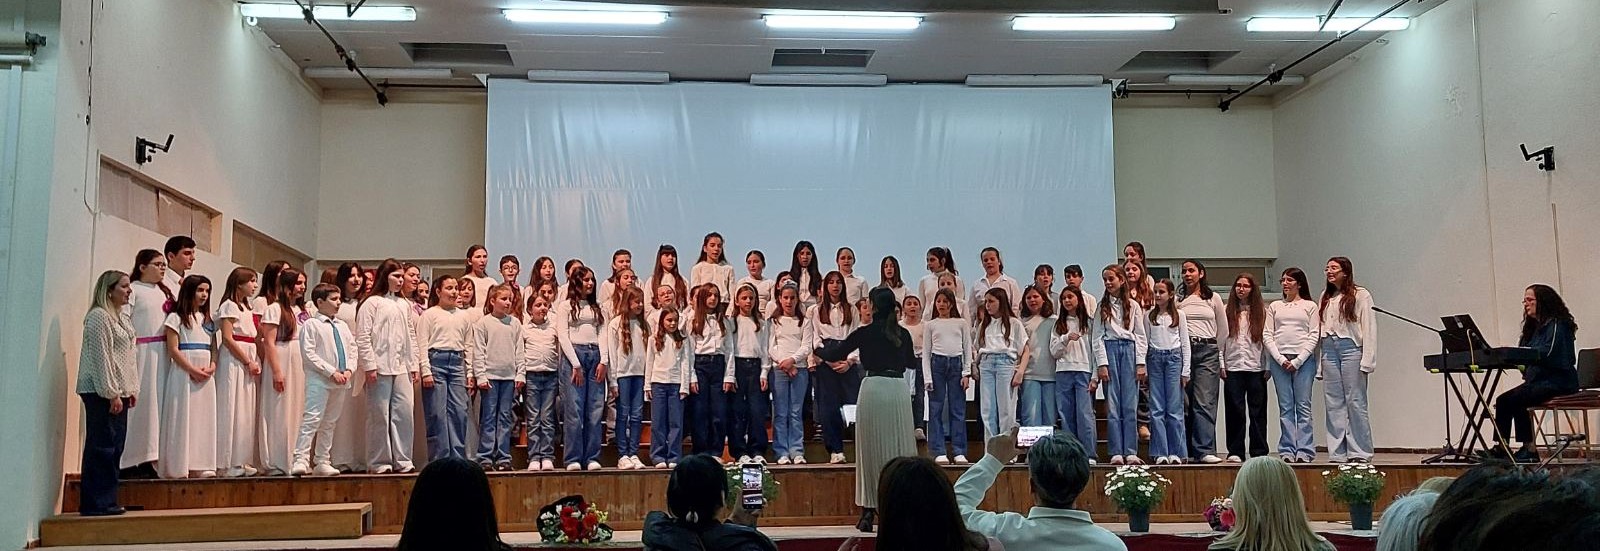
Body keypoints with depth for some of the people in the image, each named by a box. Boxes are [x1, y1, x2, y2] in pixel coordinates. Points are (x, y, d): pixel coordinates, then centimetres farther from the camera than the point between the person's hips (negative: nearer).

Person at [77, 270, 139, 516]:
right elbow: (101, 357, -15)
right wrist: (111, 393, -18)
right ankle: (96, 503, -3)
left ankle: (106, 500, 14)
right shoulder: (98, 317, -10)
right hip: (101, 393, -9)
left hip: (118, 391, 9)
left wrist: (132, 389, 15)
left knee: (114, 447, 9)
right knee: (102, 446, -7)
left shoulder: (123, 319, 18)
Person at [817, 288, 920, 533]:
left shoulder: (865, 333, -2)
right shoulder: (903, 334, 8)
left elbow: (836, 353, 8)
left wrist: (818, 351, 28)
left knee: (872, 448, 3)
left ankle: (870, 510, 4)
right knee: (899, 448, 8)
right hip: (898, 388, 3)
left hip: (873, 387, -3)